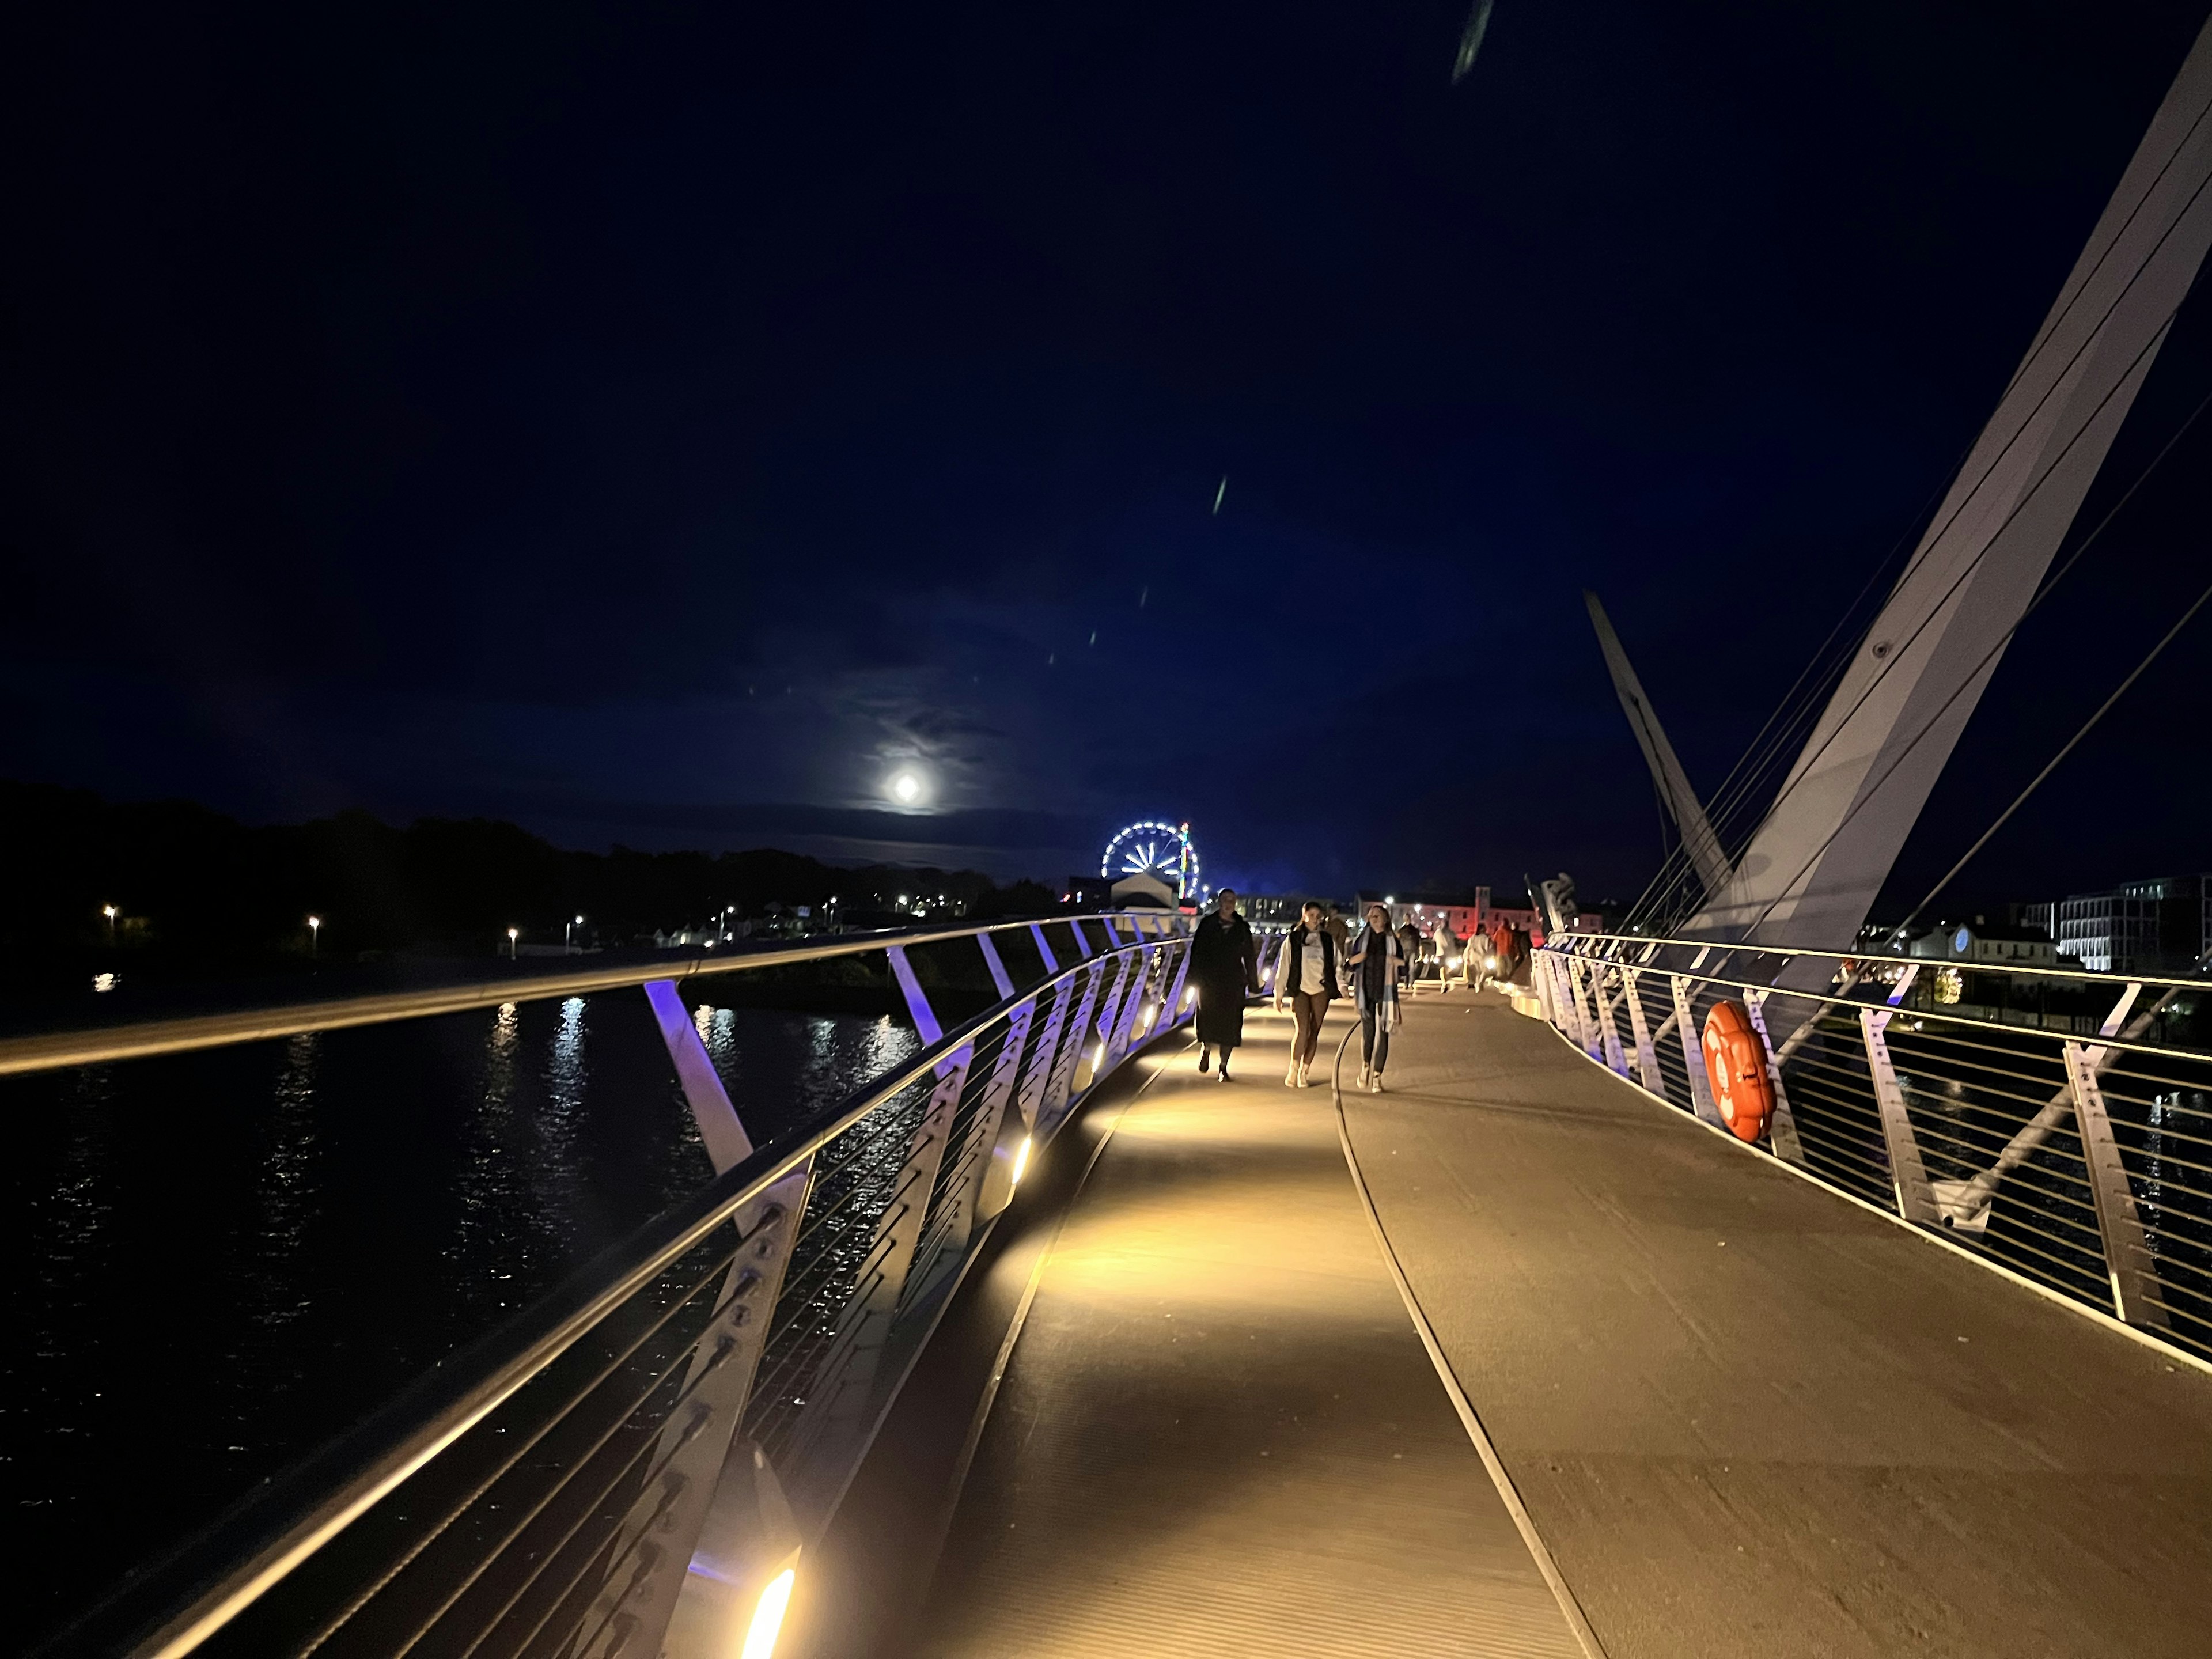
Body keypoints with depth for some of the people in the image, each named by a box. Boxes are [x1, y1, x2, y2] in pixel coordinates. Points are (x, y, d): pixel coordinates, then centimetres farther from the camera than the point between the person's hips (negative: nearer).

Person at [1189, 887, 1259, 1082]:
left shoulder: (1243, 927, 8)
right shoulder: (1207, 925, 4)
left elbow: (1249, 957, 9)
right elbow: (1197, 951, 3)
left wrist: (1252, 983, 6)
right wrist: (1197, 977, -5)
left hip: (1234, 982, 1)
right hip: (1210, 980, -1)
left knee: (1229, 1024, 0)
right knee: (1208, 1019, -7)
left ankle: (1224, 1067, 10)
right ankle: (1206, 1049, 25)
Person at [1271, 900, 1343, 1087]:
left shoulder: (1328, 939, 9)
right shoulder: (1293, 939, 3)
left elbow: (1337, 965, 11)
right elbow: (1283, 966, 2)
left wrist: (1342, 987, 0)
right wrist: (1279, 994, -1)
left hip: (1321, 990, 2)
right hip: (1300, 989, -2)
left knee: (1314, 1033, 3)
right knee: (1303, 1030, -16)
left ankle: (1303, 1073, 13)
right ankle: (1293, 1070, -4)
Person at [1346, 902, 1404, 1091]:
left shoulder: (1394, 941, 3)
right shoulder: (1362, 939, 5)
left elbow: (1405, 969, 6)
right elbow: (1349, 965, 9)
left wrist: (1399, 962, -14)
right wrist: (1353, 960, -12)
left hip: (1385, 993, -1)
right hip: (1366, 993, 1)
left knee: (1383, 1034, -2)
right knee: (1367, 1031, 1)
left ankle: (1377, 1077, 5)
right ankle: (1365, 1067, 24)